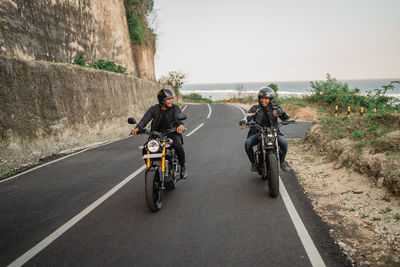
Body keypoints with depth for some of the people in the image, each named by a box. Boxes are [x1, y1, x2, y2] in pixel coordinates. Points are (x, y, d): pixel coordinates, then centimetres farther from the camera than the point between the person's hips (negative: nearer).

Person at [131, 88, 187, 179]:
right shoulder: (154, 109, 2)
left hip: (172, 133, -2)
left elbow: (179, 117, -21)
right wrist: (138, 128, -32)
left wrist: (181, 124, -47)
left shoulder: (175, 108, -2)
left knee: (179, 147, -28)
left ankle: (182, 166, 0)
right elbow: (145, 118, -11)